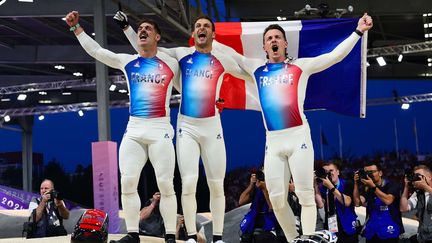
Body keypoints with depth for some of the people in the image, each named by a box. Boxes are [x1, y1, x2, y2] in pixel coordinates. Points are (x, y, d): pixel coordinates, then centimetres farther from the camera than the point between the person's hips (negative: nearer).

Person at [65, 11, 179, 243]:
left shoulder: (171, 64, 6)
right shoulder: (126, 61, 12)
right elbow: (96, 51, 15)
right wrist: (76, 27, 12)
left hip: (160, 130, -3)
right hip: (133, 130, 3)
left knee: (166, 185, -5)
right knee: (127, 183, -2)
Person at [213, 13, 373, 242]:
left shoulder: (301, 66, 8)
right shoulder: (256, 68, 16)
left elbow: (335, 55, 4)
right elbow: (230, 53, 26)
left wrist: (358, 31, -1)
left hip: (299, 137, -3)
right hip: (272, 141, 3)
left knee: (305, 195, -6)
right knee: (276, 199, 1)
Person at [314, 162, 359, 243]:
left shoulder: (347, 184, -3)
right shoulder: (323, 187, 4)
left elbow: (347, 202, -19)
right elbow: (320, 205, -9)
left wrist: (331, 187, -20)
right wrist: (316, 186, -12)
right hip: (330, 230, 2)